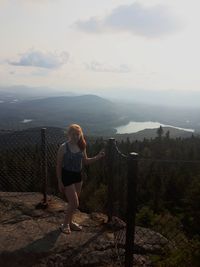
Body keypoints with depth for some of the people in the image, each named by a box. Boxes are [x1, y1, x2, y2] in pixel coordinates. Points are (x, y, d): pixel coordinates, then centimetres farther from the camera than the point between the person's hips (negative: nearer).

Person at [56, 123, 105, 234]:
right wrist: (60, 182, -9)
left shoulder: (81, 146, -2)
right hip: (67, 176, -6)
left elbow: (85, 161, 9)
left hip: (78, 176, 6)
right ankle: (65, 224, 22)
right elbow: (59, 166, -11)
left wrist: (98, 157, -5)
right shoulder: (63, 147, -18)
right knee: (75, 204, -3)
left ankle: (69, 222, 39)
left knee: (73, 203, 17)